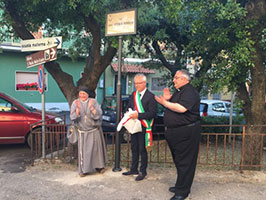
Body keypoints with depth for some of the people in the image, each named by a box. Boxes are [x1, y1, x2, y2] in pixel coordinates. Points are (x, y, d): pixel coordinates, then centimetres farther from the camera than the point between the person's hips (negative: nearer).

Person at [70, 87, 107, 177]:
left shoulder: (93, 102, -7)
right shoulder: (75, 103, -4)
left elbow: (98, 115, -15)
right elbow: (73, 117, -13)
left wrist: (91, 107, -28)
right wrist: (77, 108, -28)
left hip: (94, 130, 0)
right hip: (83, 131, 0)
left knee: (96, 148, 8)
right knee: (83, 150, 0)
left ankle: (98, 166, 25)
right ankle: (84, 169, 13)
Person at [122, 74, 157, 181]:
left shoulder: (150, 96, -11)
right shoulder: (133, 94, 10)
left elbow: (153, 113, -17)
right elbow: (128, 107, 18)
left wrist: (138, 115, -23)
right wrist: (129, 115, -3)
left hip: (144, 127, -6)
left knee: (142, 149, 3)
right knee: (134, 148, 16)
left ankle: (143, 171, 18)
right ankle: (134, 169, 30)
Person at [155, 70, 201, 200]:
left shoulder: (190, 92, -14)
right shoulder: (178, 92, 18)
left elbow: (181, 108, -29)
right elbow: (171, 108, 21)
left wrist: (164, 102, -18)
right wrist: (166, 99, 2)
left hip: (186, 132, -10)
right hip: (174, 132, 10)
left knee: (185, 162, -1)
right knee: (178, 160, 19)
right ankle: (180, 185, 34)